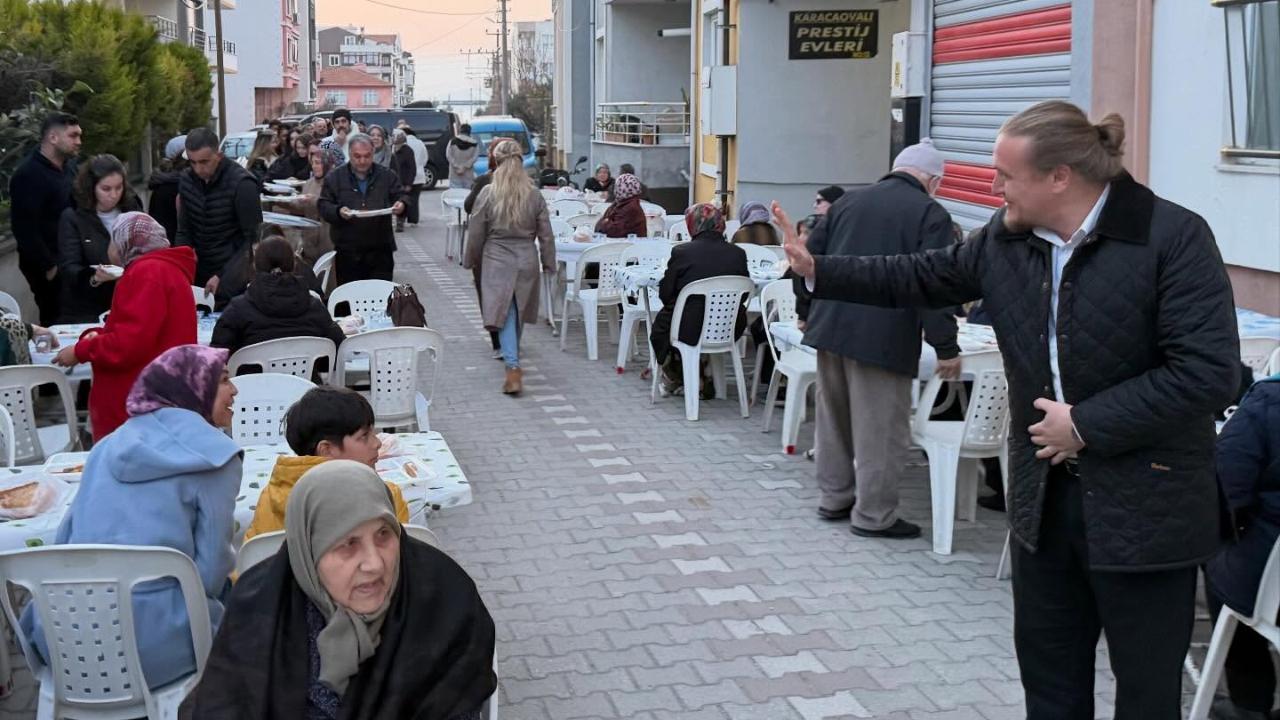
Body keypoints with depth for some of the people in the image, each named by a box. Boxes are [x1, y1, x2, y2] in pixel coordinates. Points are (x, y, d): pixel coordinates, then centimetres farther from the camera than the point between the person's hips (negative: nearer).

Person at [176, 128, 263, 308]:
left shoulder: (242, 184, -16)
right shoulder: (186, 180, 1)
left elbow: (254, 239, -15)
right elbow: (184, 232, 8)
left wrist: (223, 278, -21)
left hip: (233, 279, -5)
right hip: (199, 274, 5)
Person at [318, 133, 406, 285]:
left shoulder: (387, 176, 8)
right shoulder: (334, 178, 5)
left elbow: (400, 197, 10)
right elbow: (324, 206, 2)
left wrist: (401, 205, -14)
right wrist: (338, 211, -19)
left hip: (380, 250, 0)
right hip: (348, 251, 0)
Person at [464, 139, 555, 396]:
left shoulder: (487, 193, -10)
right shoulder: (535, 194, -3)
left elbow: (476, 233, -4)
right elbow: (546, 235, 0)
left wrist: (472, 260, 11)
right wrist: (549, 264, 11)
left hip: (497, 260, -3)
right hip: (527, 259, 3)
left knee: (505, 315, -3)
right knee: (518, 312, 21)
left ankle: (513, 368, -17)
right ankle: (512, 354, 42)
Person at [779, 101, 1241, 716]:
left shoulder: (1173, 237, -17)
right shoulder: (1006, 238, 2)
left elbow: (1208, 371, -22)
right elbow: (924, 278, 16)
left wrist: (1087, 425, -19)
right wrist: (818, 271, 9)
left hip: (1145, 506, -6)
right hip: (1043, 496, 6)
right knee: (1046, 667, 18)